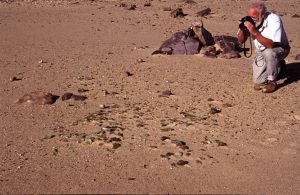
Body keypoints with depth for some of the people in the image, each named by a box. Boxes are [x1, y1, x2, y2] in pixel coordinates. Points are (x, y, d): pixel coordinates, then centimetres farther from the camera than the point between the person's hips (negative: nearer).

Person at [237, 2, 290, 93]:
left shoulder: (274, 20, -29)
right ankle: (277, 66, 23)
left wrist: (254, 32, -45)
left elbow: (271, 45, -39)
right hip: (261, 52, 5)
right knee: (258, 81, -7)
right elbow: (241, 41, -6)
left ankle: (272, 82, -16)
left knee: (268, 52, -40)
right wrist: (242, 29, -26)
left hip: (279, 49, -5)